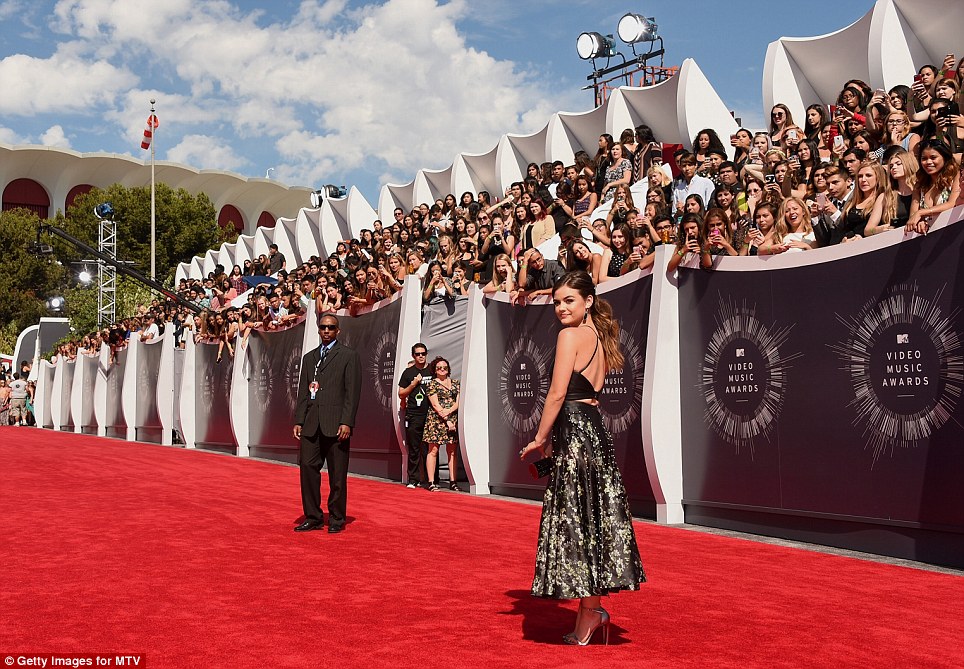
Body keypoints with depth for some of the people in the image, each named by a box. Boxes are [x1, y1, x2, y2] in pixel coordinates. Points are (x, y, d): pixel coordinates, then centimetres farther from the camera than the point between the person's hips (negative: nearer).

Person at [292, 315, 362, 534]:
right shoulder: (309, 357, 19)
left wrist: (346, 423, -12)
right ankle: (313, 517, 9)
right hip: (312, 424, 5)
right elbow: (303, 391, 17)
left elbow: (352, 392, -4)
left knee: (337, 474, 0)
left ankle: (336, 519, 9)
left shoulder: (348, 355, 3)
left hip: (336, 425, -4)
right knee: (308, 468, -1)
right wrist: (299, 421, 7)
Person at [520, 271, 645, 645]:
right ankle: (593, 610, 18)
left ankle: (588, 618, 3)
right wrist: (553, 436, 17)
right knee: (594, 520, 12)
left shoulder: (570, 335, -10)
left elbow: (558, 394, -15)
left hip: (574, 431, -9)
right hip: (596, 428, 9)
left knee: (576, 522, -3)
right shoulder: (600, 337, 17)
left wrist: (540, 439, -7)